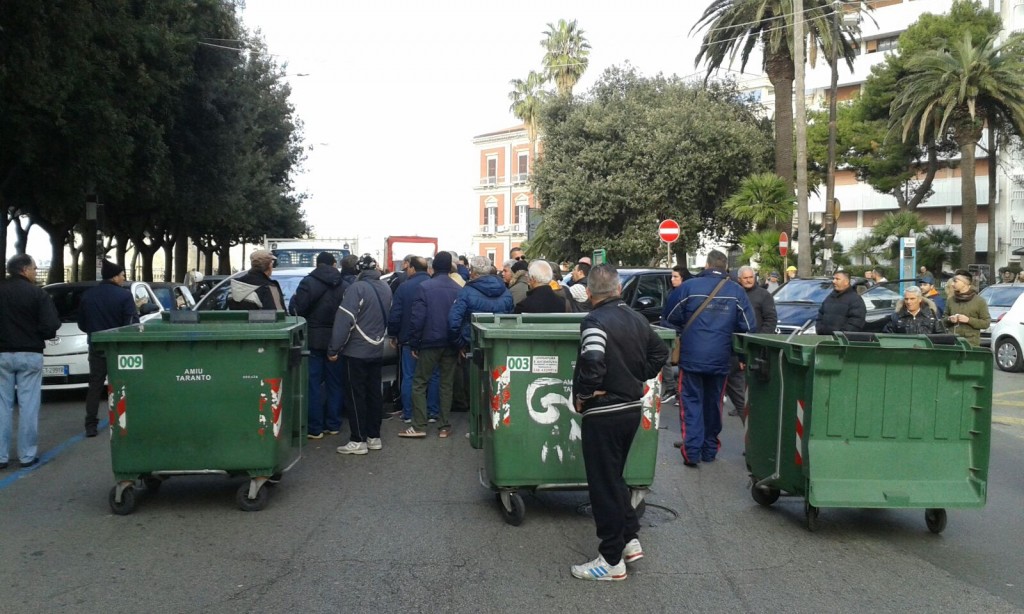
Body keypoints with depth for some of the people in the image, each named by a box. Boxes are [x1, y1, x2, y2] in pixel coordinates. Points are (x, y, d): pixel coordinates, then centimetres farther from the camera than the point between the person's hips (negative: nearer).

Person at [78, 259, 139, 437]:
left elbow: (82, 324, 9)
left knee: (95, 386, 8)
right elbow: (132, 323, -15)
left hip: (96, 348, 3)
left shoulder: (87, 295, 2)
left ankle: (91, 425, 4)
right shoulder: (124, 295, -13)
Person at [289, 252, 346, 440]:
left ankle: (314, 428, 2)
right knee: (334, 383, 13)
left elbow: (295, 308, -13)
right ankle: (333, 425, 19)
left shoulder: (308, 282, -9)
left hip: (313, 339, -3)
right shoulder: (343, 285, 2)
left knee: (313, 383, 2)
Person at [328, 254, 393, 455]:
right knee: (374, 393, 13)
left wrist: (333, 349, -15)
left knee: (356, 395, 0)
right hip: (377, 350, 7)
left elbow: (344, 320, -20)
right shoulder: (385, 288, 5)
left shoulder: (357, 288, -17)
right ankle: (374, 437, 19)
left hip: (357, 351, -7)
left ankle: (358, 440, 3)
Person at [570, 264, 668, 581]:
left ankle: (612, 560, 11)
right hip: (632, 407, 8)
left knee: (604, 484, 3)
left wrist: (582, 394, -18)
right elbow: (660, 352, 16)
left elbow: (592, 362, -33)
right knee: (614, 476, 24)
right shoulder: (637, 319, 7)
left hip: (603, 412, -8)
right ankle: (630, 539, 24)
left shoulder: (595, 321, -19)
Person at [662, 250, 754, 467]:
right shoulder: (737, 291, -1)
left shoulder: (689, 286, -6)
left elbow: (668, 317, 0)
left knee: (692, 402, 4)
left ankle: (692, 451, -6)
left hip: (691, 357, -2)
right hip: (720, 359, 2)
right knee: (713, 403, 16)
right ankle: (710, 449, 23)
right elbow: (748, 326, 1)